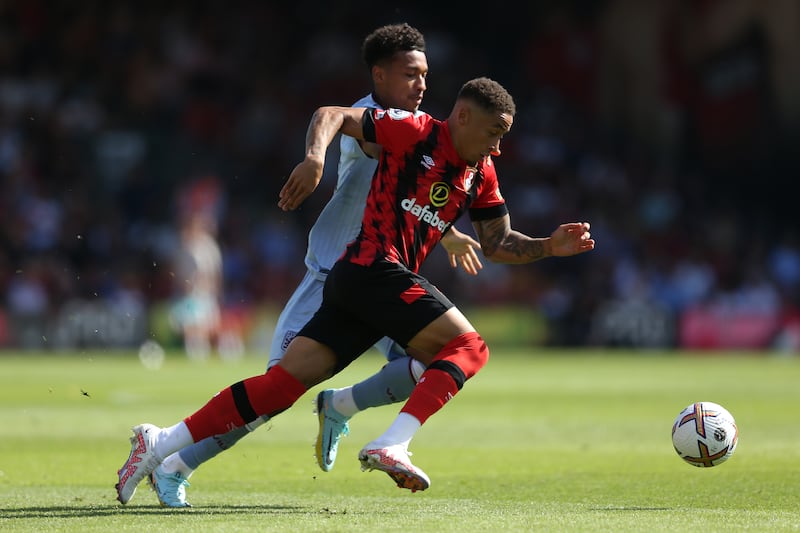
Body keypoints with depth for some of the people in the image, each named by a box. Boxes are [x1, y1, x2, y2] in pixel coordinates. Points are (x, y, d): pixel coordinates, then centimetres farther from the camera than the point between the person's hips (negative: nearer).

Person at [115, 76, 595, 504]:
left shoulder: (482, 175, 19)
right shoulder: (415, 132, -4)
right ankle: (390, 447, -27)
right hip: (375, 269, -8)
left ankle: (161, 443, -1)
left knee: (284, 383, 1)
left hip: (353, 280, 8)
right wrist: (316, 156, -22)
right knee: (469, 347, -13)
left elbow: (498, 244, 24)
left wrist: (550, 246, 9)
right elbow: (332, 115, -4)